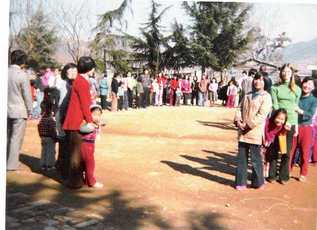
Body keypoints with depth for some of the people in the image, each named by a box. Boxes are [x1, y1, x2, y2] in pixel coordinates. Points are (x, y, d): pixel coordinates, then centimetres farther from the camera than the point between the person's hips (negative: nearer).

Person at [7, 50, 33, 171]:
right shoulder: (22, 75, -14)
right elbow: (27, 95, -11)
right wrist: (29, 111, 1)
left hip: (6, 110, 6)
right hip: (19, 111, -5)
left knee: (6, 137, 17)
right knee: (16, 138, 3)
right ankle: (11, 164, 6)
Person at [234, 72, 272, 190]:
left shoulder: (266, 96, -4)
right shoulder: (247, 95, 16)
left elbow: (262, 115, -13)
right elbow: (240, 109, 12)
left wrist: (248, 124, -17)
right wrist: (238, 121, -7)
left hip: (255, 133, -5)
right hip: (242, 132, 5)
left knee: (255, 159, 3)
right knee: (241, 158, 9)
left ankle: (258, 182, 17)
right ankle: (241, 182, 19)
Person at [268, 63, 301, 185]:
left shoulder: (296, 89, 9)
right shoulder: (275, 88, 2)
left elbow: (295, 107, 9)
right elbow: (275, 106, -5)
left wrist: (296, 125, 4)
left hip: (291, 123, 1)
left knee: (287, 151, 5)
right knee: (274, 150, 3)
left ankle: (283, 176, 18)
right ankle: (272, 175, 17)